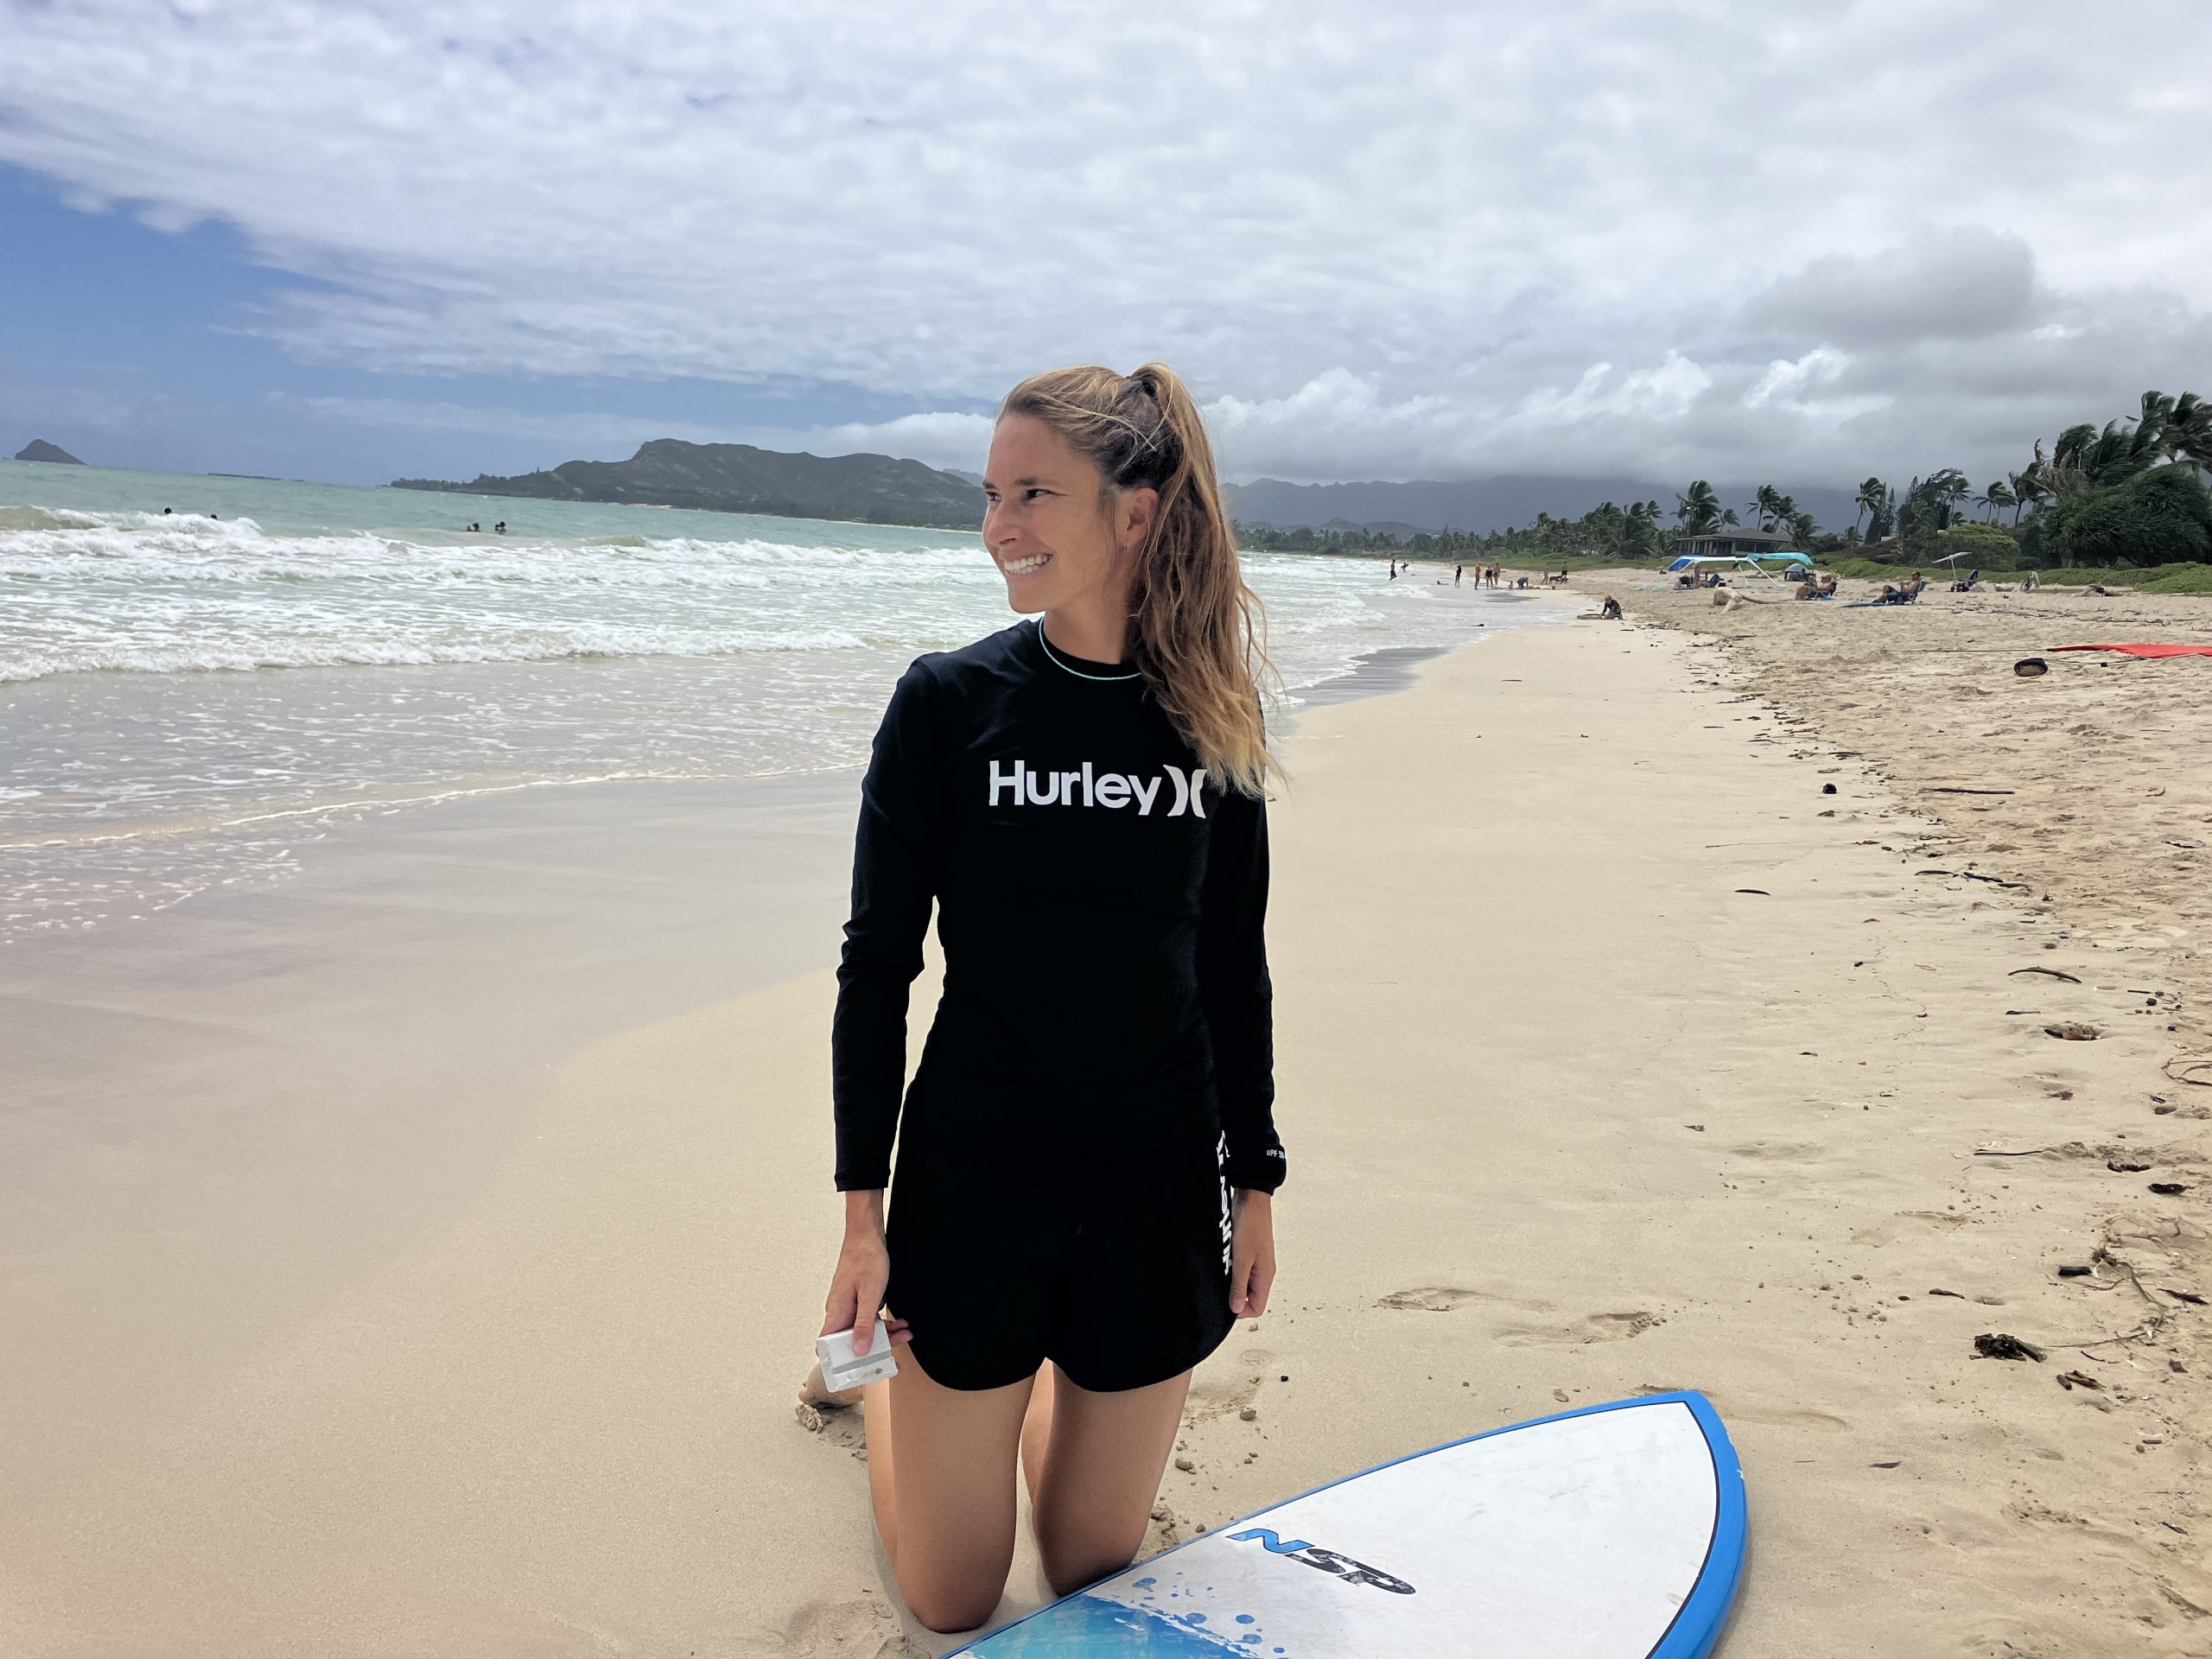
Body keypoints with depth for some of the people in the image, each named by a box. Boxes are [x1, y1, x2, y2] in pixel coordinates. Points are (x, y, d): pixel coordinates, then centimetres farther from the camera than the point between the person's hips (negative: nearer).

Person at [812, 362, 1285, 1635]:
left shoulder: (1210, 716, -2)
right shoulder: (948, 702, -9)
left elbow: (1234, 965, 6)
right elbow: (877, 964, -7)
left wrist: (1255, 1181, 7)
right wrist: (864, 1214, -8)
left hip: (1159, 1179, 2)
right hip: (975, 1170, -2)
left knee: (1096, 1576, 17)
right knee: (952, 1602, 13)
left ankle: (1039, 1381, 46)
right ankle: (887, 1356, 39)